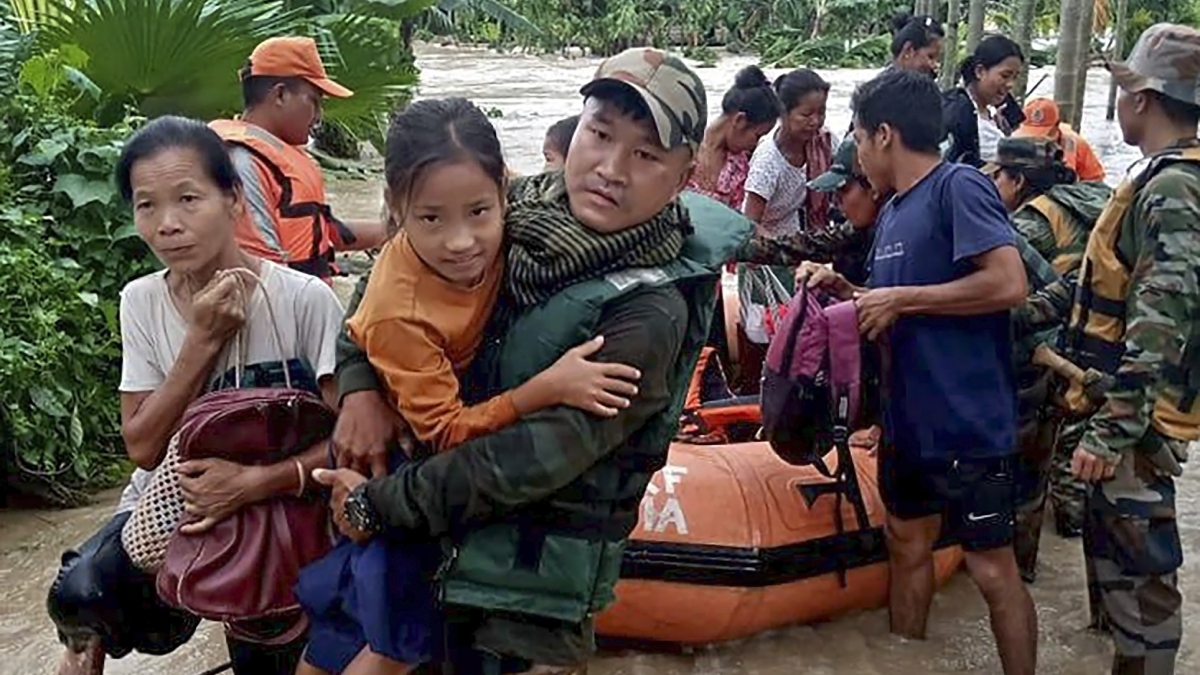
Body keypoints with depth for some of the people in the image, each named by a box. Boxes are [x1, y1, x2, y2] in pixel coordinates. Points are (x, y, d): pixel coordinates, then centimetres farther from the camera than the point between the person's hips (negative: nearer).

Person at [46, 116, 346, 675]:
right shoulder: (141, 302, -6)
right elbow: (144, 448, -11)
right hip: (167, 501, 2)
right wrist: (204, 341, -22)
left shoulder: (304, 300, -18)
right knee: (79, 595, -21)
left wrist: (254, 482, -33)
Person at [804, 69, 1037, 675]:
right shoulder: (893, 213, 13)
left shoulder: (959, 187, -13)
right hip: (907, 418, 9)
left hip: (966, 421, -9)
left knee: (991, 567, 0)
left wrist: (901, 297, -17)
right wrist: (843, 289, 4)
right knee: (906, 544, 18)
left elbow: (1009, 284, -23)